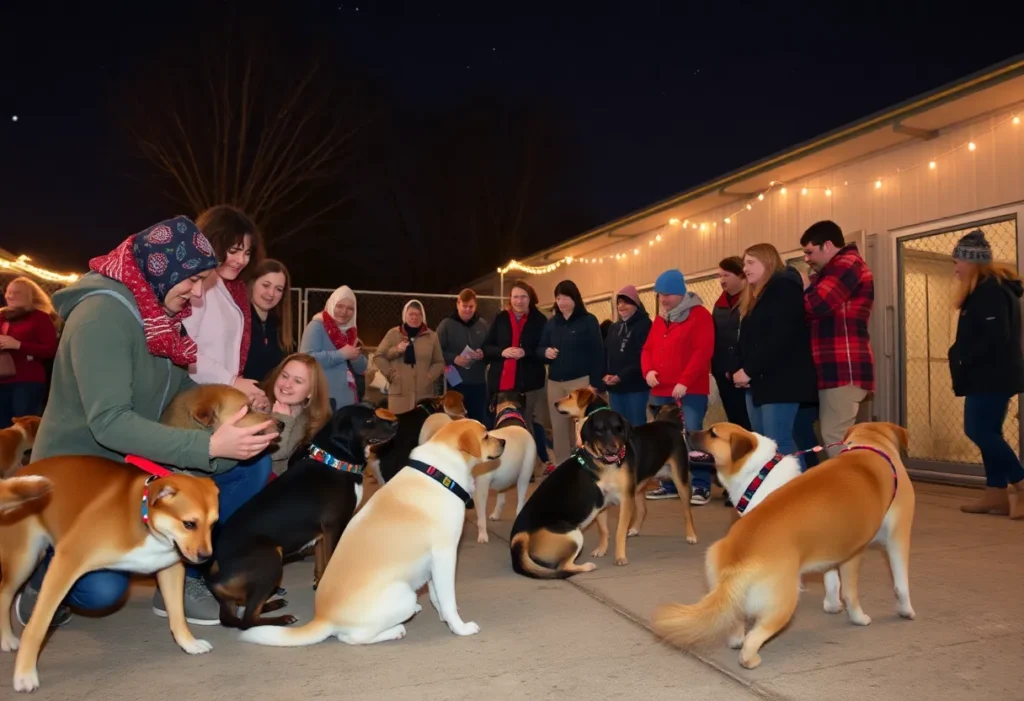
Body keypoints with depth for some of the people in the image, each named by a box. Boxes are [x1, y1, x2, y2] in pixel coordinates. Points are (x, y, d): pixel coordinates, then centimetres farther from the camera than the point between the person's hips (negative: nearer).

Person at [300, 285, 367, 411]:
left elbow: (362, 369, 16)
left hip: (348, 400, 7)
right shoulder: (317, 326, -5)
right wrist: (341, 354, -16)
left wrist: (354, 356, -5)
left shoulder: (351, 331, 16)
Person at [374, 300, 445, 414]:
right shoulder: (393, 334, 9)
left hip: (425, 392, 1)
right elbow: (378, 357, 10)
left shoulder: (432, 336, 12)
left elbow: (439, 362, 13)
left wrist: (430, 377, -2)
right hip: (400, 391, -1)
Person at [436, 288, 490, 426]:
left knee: (480, 421, 9)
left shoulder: (482, 325, 9)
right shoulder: (446, 324, -1)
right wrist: (454, 359, -18)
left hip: (478, 382, 3)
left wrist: (483, 354, -9)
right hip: (456, 382, -3)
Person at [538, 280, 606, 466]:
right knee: (558, 427, 9)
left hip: (580, 381, -5)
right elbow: (539, 348, 18)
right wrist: (545, 352, -7)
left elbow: (597, 353, -7)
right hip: (555, 382, 5)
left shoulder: (588, 321, -2)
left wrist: (595, 383, -13)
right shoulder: (551, 323, 13)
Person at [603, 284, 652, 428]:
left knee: (636, 426, -1)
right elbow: (605, 353, 11)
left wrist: (621, 376, -19)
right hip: (614, 387, 7)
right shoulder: (614, 328, 18)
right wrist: (604, 375, -6)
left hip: (635, 386, -6)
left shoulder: (644, 325, -5)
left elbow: (642, 357, -14)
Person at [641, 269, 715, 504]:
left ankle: (701, 486, -1)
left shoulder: (699, 315, -6)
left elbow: (703, 351, -15)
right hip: (661, 391, 7)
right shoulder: (659, 319, 16)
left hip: (691, 391, -7)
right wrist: (648, 371, -4)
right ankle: (671, 484, 21)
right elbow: (648, 349, 17)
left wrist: (684, 381, -20)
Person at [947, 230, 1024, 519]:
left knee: (981, 431, -11)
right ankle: (997, 494, 12)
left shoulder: (991, 290, -15)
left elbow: (995, 337, -23)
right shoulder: (985, 289, 18)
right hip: (987, 376, 11)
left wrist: (964, 361, -15)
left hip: (992, 376, -10)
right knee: (986, 432, 9)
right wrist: (961, 358, 7)